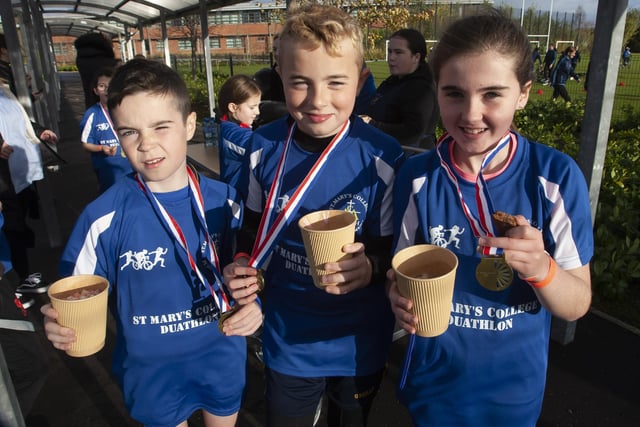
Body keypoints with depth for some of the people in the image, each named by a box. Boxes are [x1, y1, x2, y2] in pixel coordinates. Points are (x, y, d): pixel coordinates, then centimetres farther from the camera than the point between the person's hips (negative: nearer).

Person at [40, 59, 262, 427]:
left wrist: (250, 303, -17)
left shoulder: (224, 201, -12)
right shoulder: (105, 217, -19)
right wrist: (61, 326, -29)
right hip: (150, 368, -1)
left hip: (223, 354, 2)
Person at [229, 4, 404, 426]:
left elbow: (393, 250, -11)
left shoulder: (383, 157, -20)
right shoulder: (264, 148, -12)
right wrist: (243, 265, -14)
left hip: (359, 342, -1)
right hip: (287, 339, 2)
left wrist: (370, 267, -31)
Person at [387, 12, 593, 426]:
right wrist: (401, 298, -24)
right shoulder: (417, 176, -15)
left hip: (516, 388, 0)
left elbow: (577, 306, -11)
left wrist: (540, 267, -31)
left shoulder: (557, 176, -17)